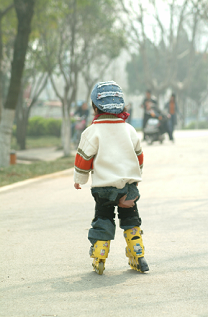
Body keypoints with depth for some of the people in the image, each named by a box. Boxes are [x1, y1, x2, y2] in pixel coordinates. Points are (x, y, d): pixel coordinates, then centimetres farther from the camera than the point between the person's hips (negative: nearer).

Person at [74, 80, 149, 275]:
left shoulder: (92, 132, -9)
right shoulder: (129, 129, 6)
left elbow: (83, 158, -3)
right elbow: (138, 156, 16)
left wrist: (79, 179, 13)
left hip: (104, 185, -3)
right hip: (130, 183, 3)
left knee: (103, 221, 8)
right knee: (131, 220, 16)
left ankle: (98, 260, 5)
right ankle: (138, 257, 13)